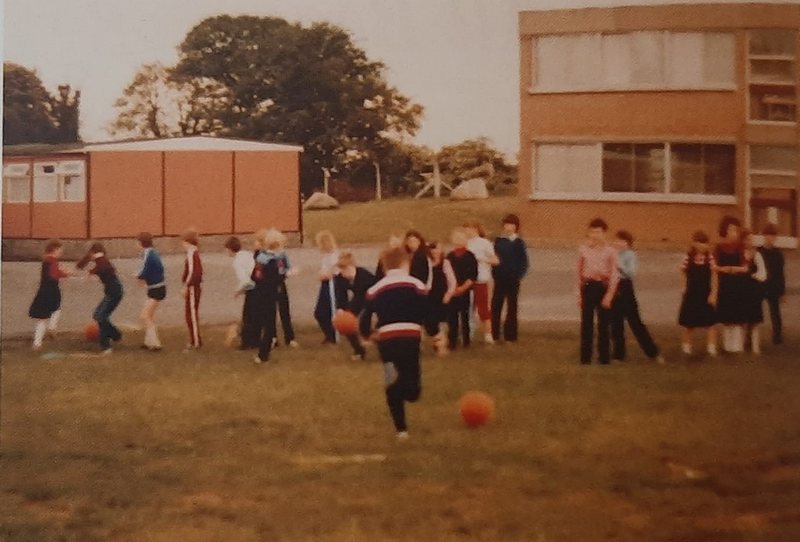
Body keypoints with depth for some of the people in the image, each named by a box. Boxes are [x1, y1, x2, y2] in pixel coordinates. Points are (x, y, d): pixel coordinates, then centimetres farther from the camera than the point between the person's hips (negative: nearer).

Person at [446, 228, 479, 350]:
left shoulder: (470, 256, -1)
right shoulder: (449, 256, 6)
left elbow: (473, 275, -4)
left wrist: (463, 287, -11)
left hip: (465, 290, -2)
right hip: (452, 292, 2)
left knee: (465, 316, 0)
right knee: (452, 316, 0)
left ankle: (466, 340, 9)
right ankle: (452, 341, 5)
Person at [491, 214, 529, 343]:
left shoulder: (518, 243, -4)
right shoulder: (499, 240, 6)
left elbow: (525, 262, -2)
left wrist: (518, 276, -9)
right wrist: (494, 272, 3)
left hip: (513, 280, -3)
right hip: (499, 279, 3)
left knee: (511, 307, 3)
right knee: (495, 306, 1)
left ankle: (510, 335, 7)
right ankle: (494, 334, 7)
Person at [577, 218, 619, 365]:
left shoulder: (610, 251, -2)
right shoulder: (583, 249, 5)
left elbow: (614, 275, -3)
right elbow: (579, 272, 10)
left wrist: (610, 294, -11)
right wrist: (579, 293, 7)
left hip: (603, 287, -2)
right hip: (587, 286, 2)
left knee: (603, 324, 0)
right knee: (586, 324, 3)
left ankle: (604, 357, 7)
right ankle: (585, 356, 9)